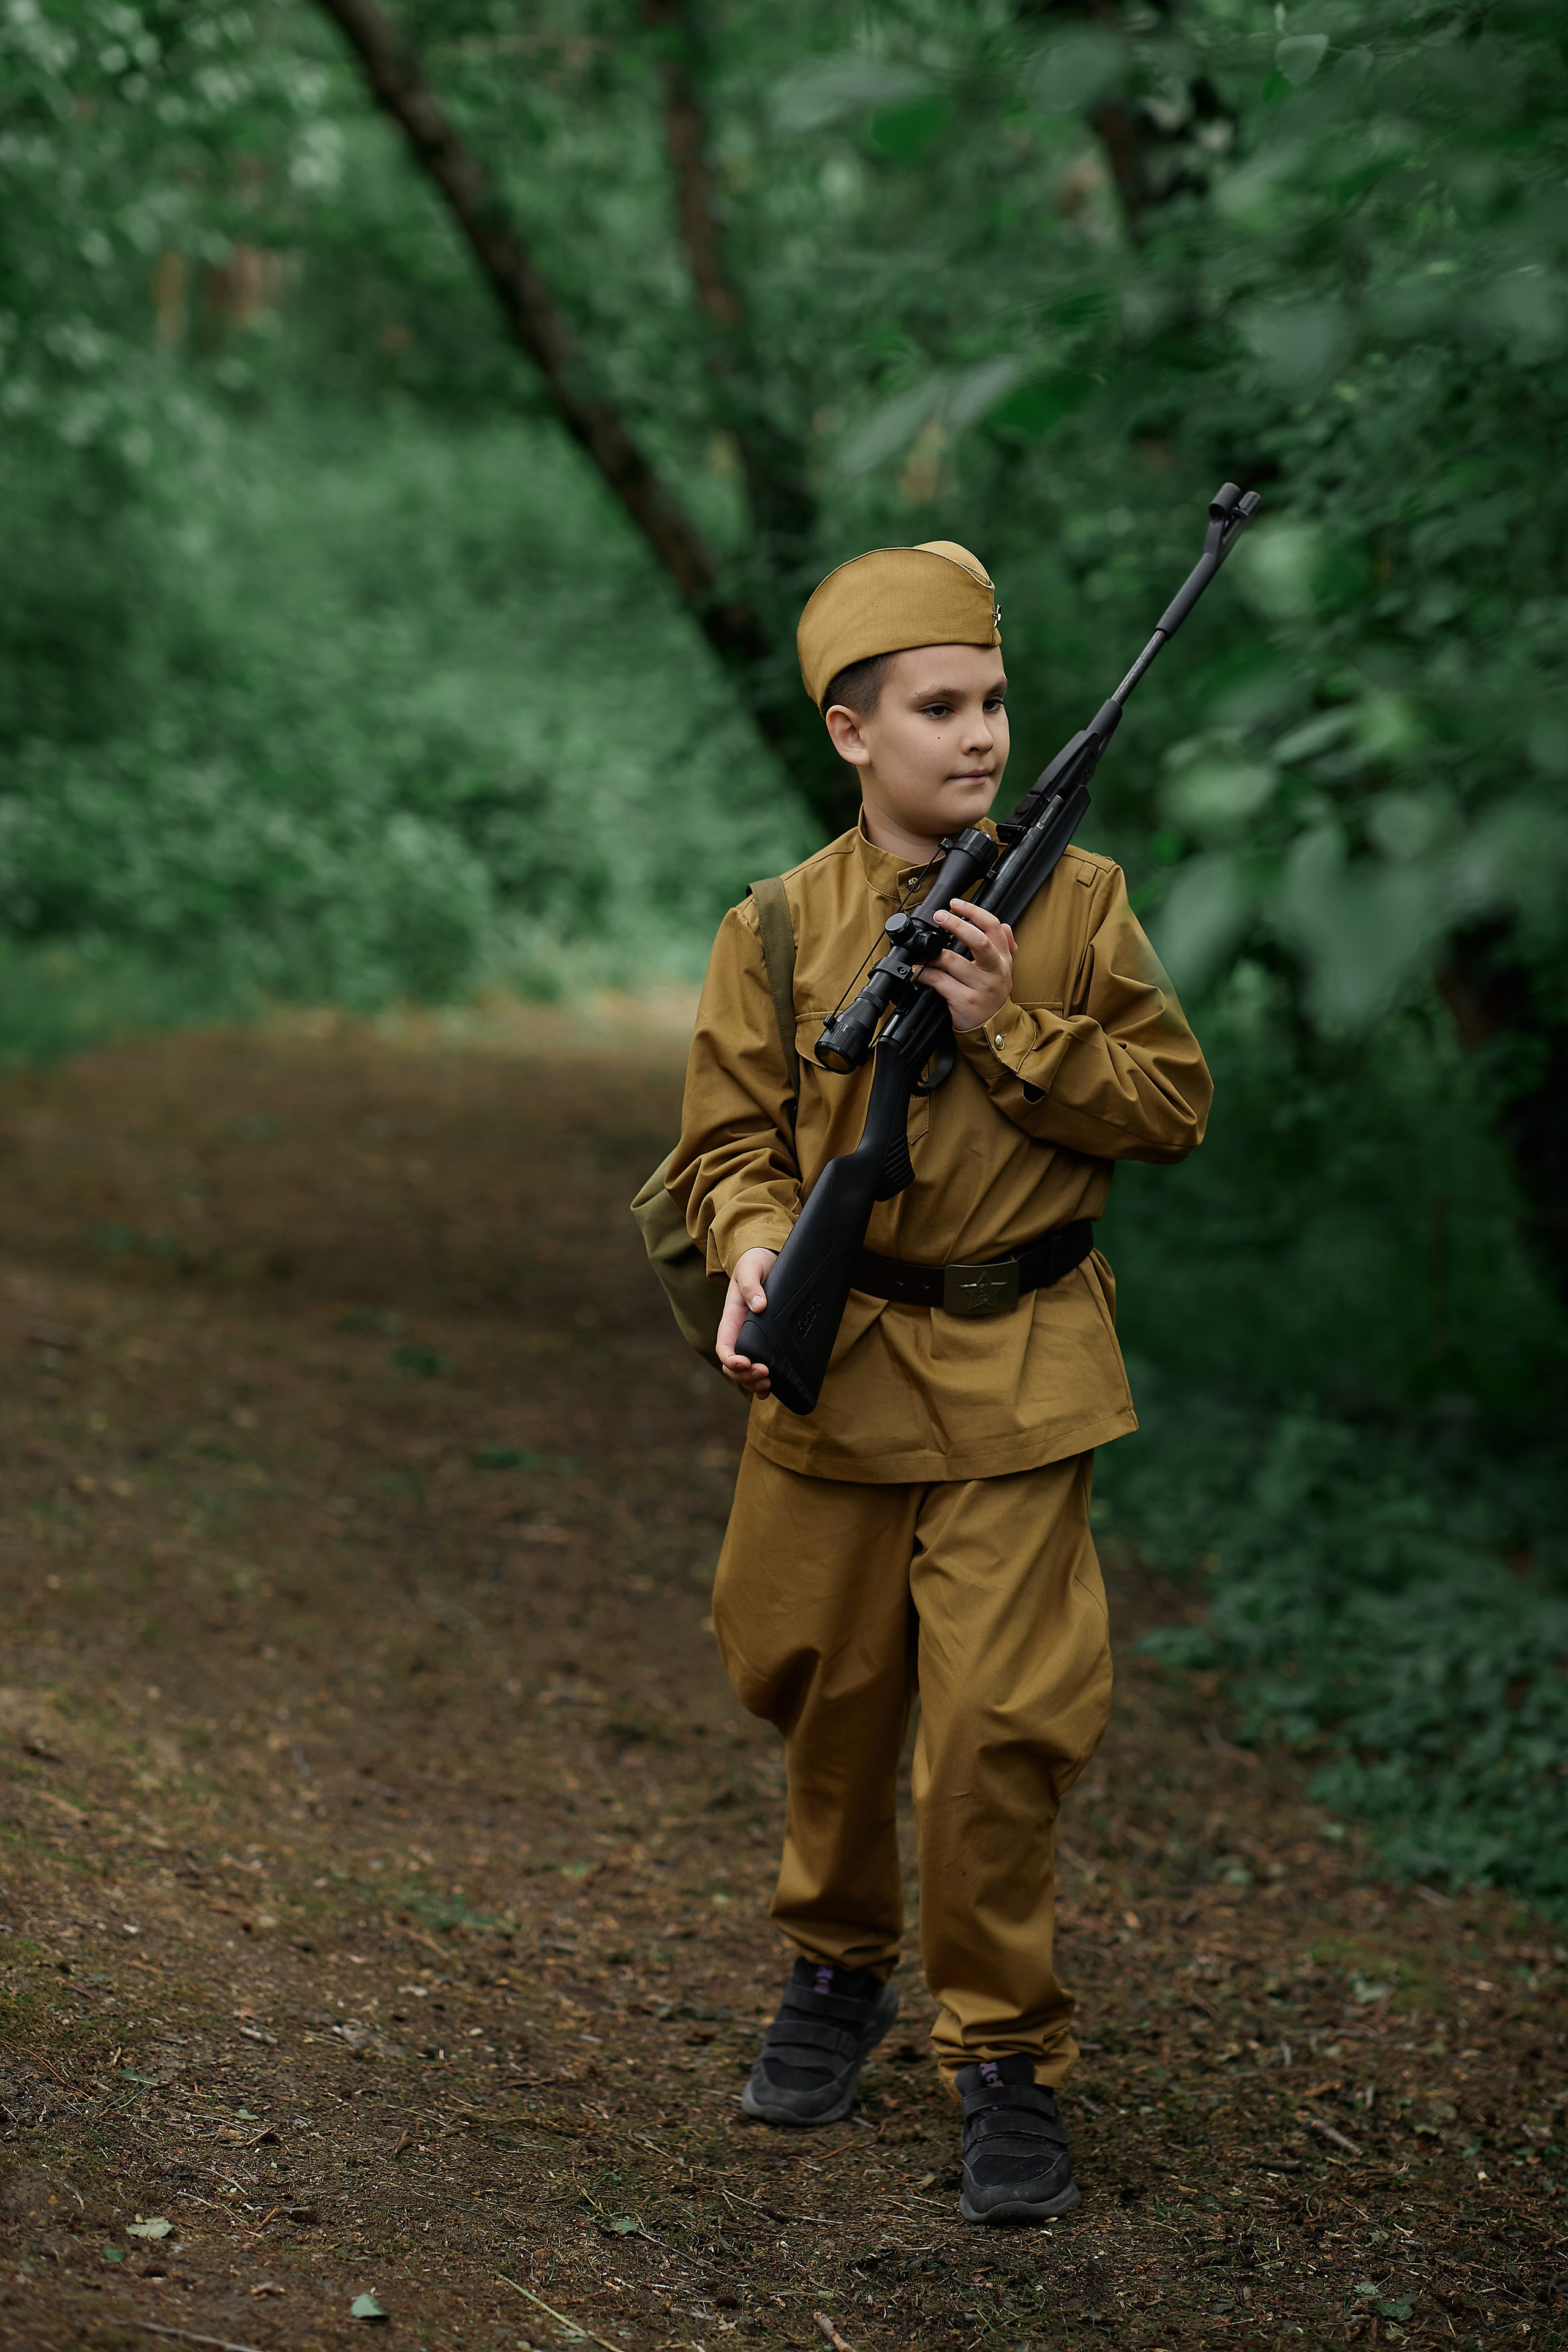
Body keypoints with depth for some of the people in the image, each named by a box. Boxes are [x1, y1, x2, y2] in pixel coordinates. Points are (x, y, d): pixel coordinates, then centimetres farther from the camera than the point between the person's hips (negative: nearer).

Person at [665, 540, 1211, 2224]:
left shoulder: (1076, 901, 0)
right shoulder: (776, 930, 0)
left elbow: (1173, 1108, -1)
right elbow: (728, 1140, 3)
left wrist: (1009, 1030, -14)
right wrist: (756, 1246, -18)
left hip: (1019, 1377, -1)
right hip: (838, 1371, 2)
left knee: (1000, 1721, -6)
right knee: (825, 1693, 13)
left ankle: (1004, 2052, 8)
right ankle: (838, 1965, 37)